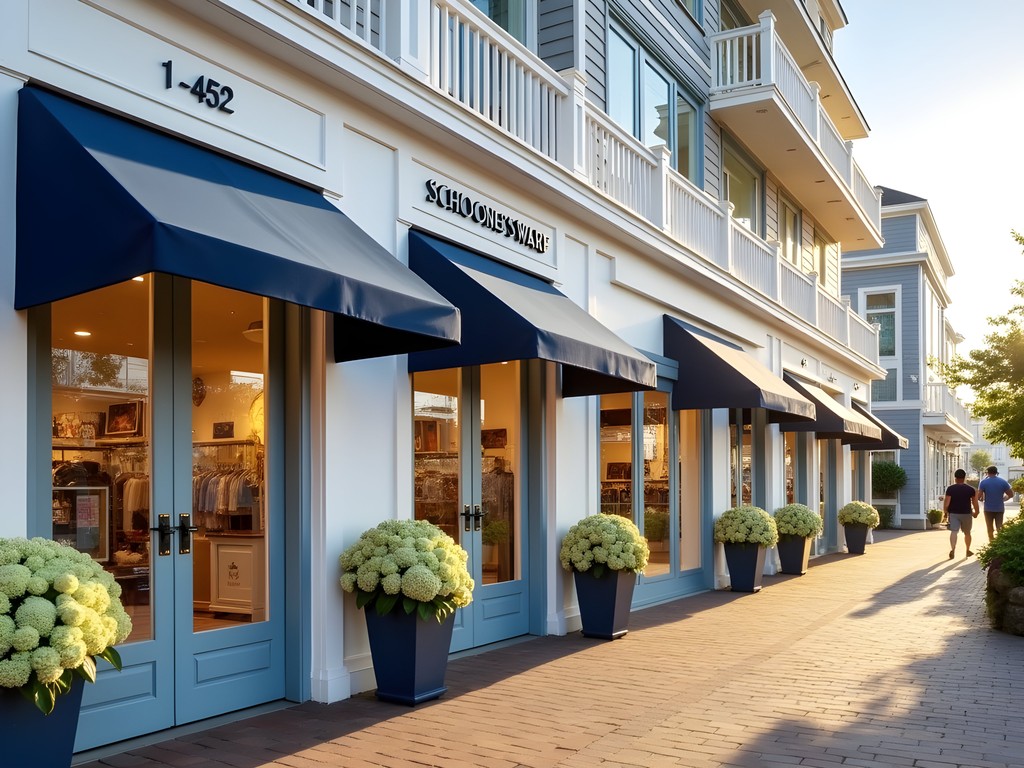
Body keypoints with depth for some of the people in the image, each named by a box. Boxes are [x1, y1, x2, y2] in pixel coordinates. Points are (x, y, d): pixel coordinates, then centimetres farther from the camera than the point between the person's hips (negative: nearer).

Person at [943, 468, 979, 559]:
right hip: (966, 514, 2)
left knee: (954, 531, -8)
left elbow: (946, 502, -10)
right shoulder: (970, 489, -1)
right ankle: (968, 550, 31)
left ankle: (952, 549, -28)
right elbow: (975, 503, 0)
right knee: (967, 533, 17)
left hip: (953, 513, -1)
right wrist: (976, 512, 14)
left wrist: (945, 512, 4)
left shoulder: (950, 489, -6)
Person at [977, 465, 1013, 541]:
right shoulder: (1003, 482, -3)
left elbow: (978, 496, -14)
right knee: (999, 528, 8)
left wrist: (982, 500, 8)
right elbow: (1011, 494, -1)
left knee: (990, 528, 13)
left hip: (988, 509, -1)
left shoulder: (983, 482, -10)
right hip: (1000, 508, 1)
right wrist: (1003, 499, 14)